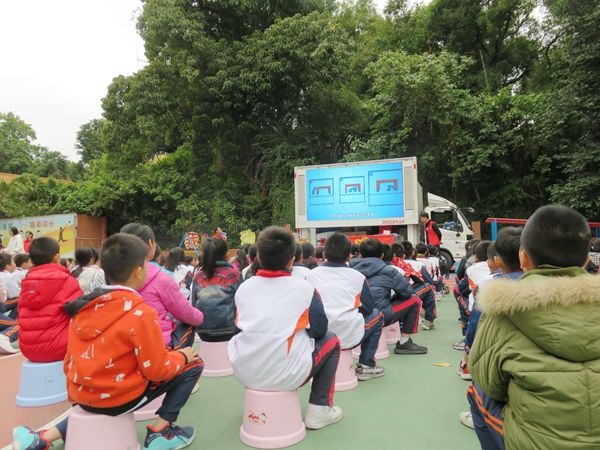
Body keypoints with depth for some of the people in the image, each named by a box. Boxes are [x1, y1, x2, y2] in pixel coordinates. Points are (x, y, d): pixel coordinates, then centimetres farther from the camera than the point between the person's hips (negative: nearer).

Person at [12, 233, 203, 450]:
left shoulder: (83, 306, 0)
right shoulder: (141, 314, -20)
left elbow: (71, 362, 9)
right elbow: (157, 370, -15)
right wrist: (182, 356, 3)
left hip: (83, 395, 7)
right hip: (119, 398, -6)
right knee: (193, 365, 5)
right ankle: (160, 431, 6)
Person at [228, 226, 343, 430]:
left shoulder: (243, 287, 3)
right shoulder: (304, 287, -7)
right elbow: (319, 330, 2)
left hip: (245, 374, 4)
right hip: (287, 376, -3)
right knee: (331, 341, 19)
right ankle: (319, 409, 16)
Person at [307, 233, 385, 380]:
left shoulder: (311, 275, 4)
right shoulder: (357, 276, 1)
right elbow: (369, 309, 9)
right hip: (350, 337, -2)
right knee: (377, 315, 24)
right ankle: (366, 365, 19)